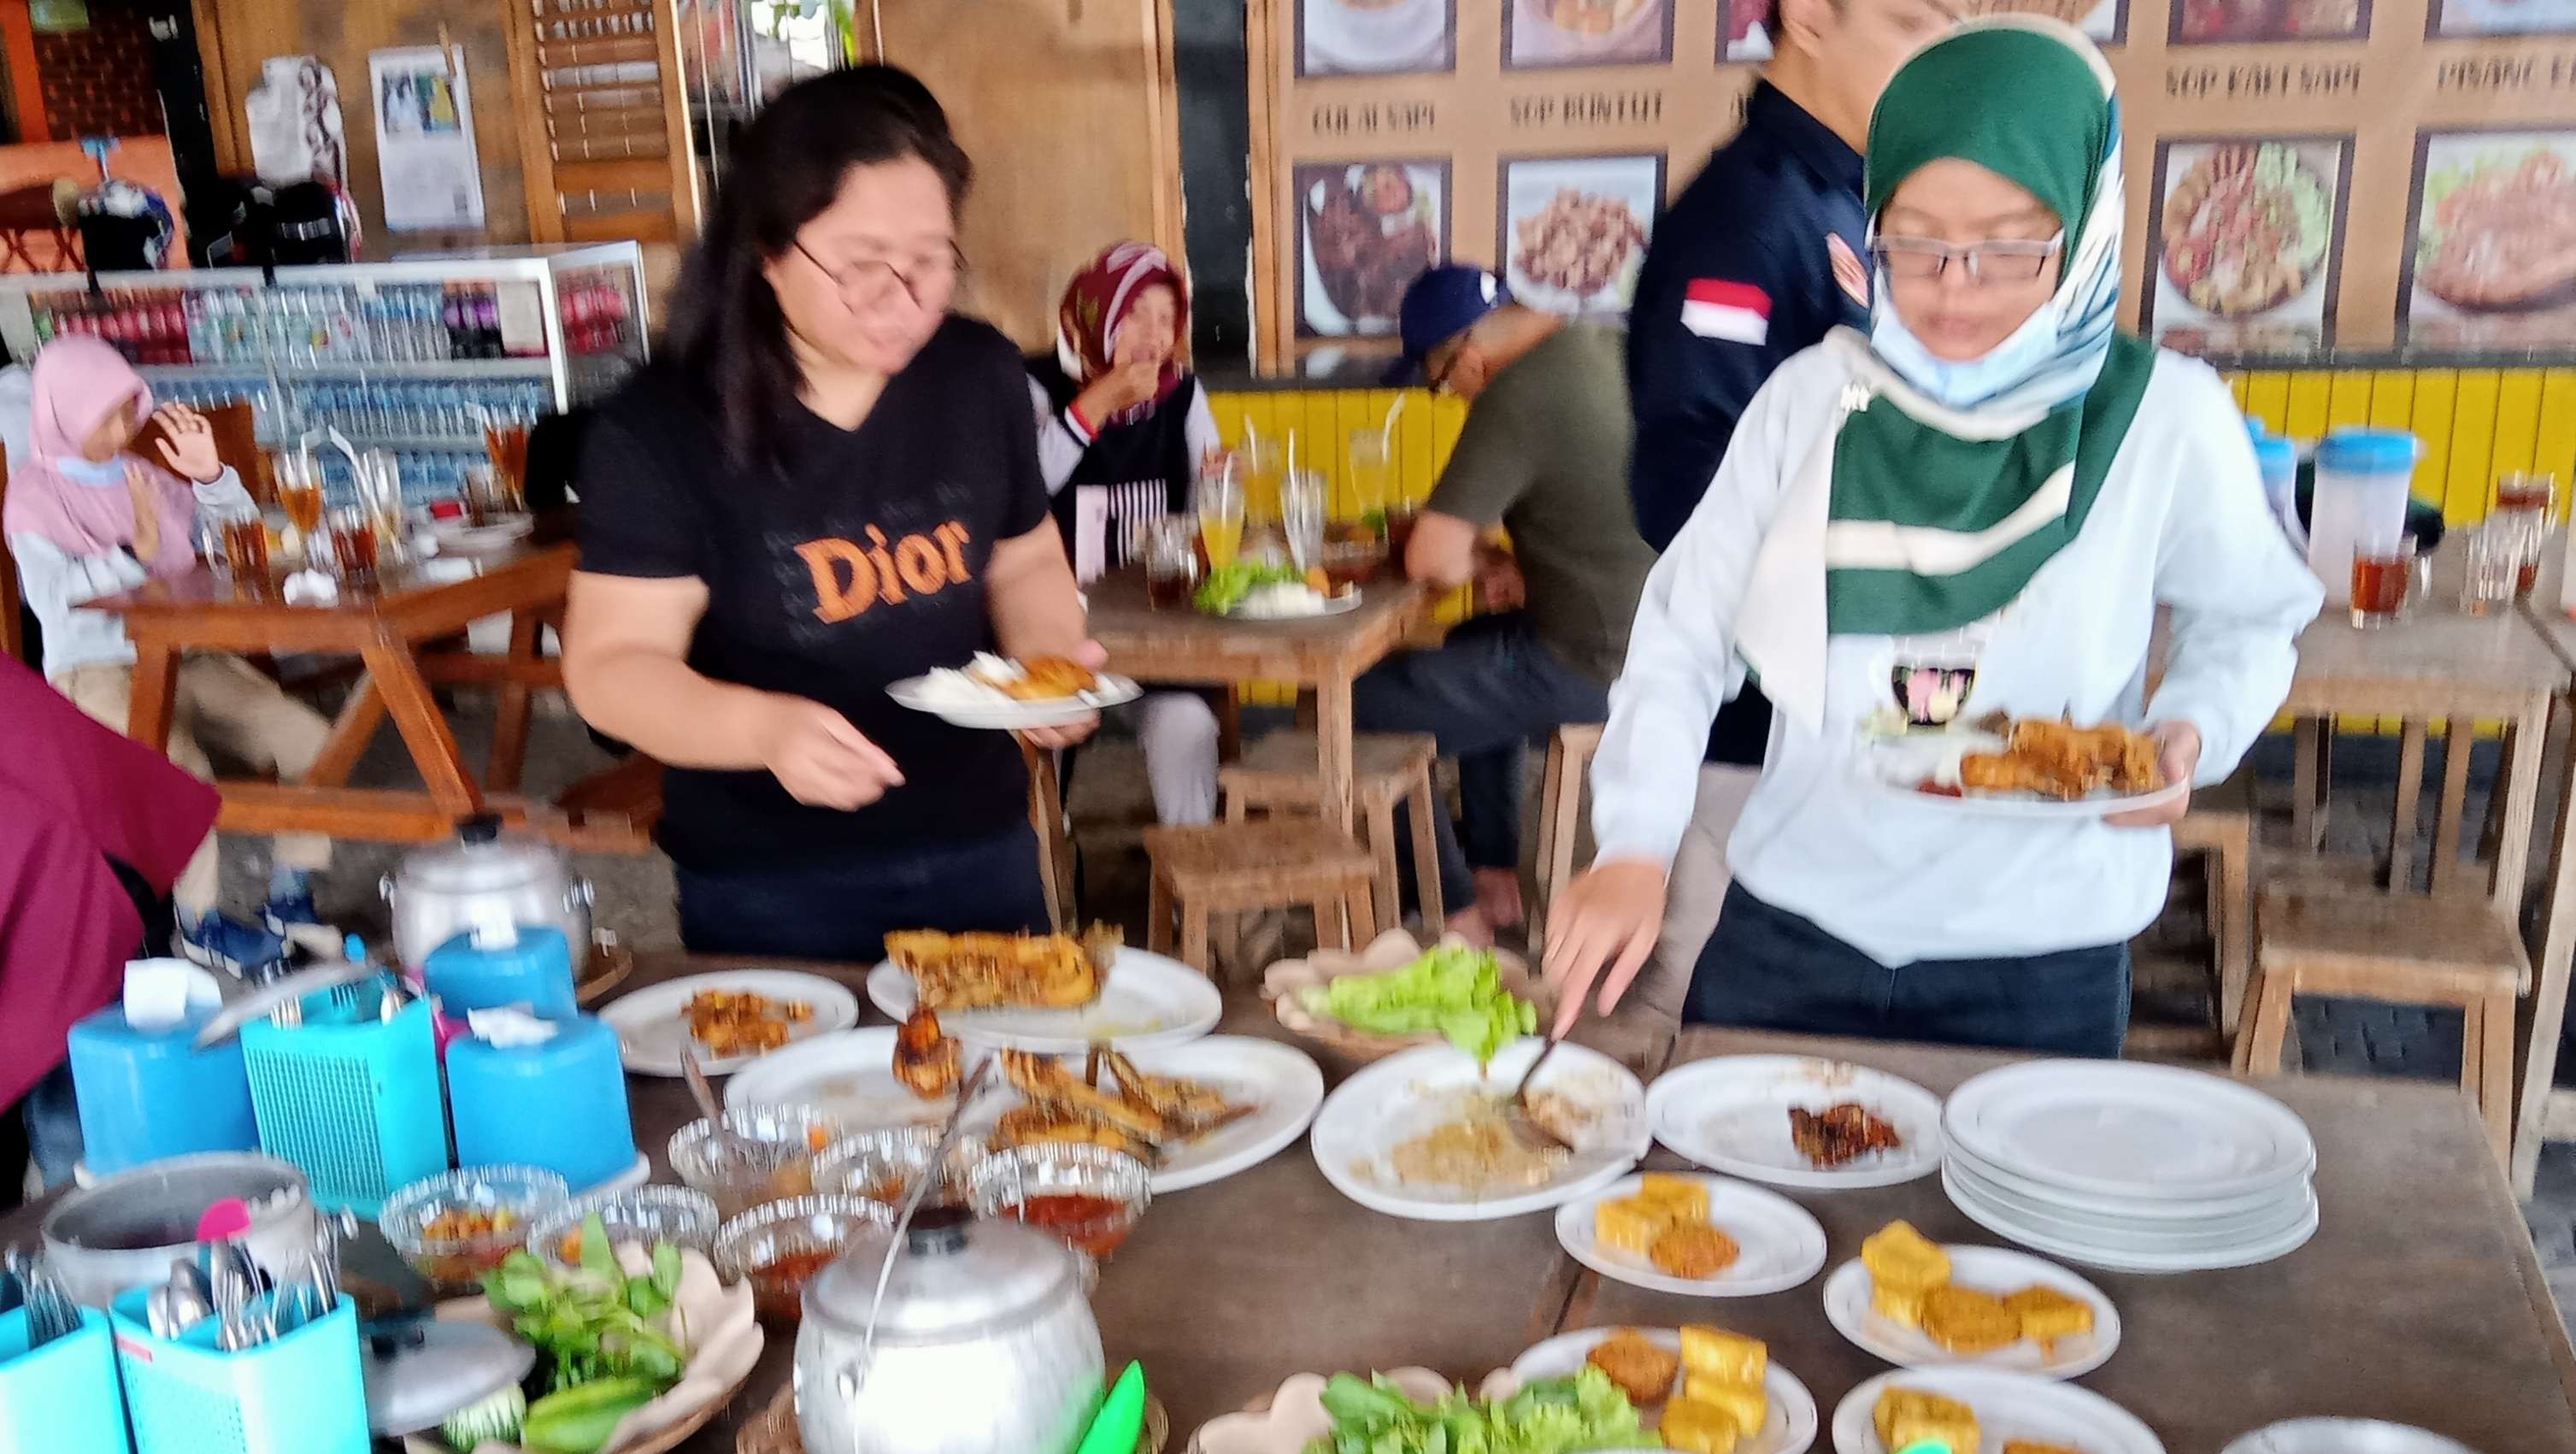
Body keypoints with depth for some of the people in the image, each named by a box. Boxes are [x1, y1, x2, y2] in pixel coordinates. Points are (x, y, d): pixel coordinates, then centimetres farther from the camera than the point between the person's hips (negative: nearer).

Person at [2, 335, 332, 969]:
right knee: (183, 769, -34)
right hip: (98, 673, -5)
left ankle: (291, 900, -5)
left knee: (311, 742, -17)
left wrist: (210, 475, -6)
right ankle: (199, 924, -15)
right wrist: (136, 551, -30)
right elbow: (55, 596, -16)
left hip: (189, 659, 5)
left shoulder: (146, 475, 11)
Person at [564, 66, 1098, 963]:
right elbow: (611, 664, -17)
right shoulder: (658, 432, -15)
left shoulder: (981, 375, -2)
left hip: (979, 848, 4)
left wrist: (1049, 652, -10)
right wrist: (765, 727, -35)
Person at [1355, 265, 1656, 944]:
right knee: (1475, 650, 34)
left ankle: (1458, 909, 14)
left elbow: (1430, 559, -24)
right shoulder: (1609, 348, 5)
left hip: (1595, 666, -10)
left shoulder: (1517, 399, -22)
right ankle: (1497, 874, 37)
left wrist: (1479, 562, -3)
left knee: (1369, 703, 0)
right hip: (1653, 630, 10)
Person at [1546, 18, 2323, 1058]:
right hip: (1790, 932, 1)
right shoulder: (1814, 398, -7)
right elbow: (1684, 635, -4)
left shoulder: (2165, 417, -8)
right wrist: (1635, 849, -15)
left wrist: (2191, 731, -14)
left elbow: (2248, 624, 7)